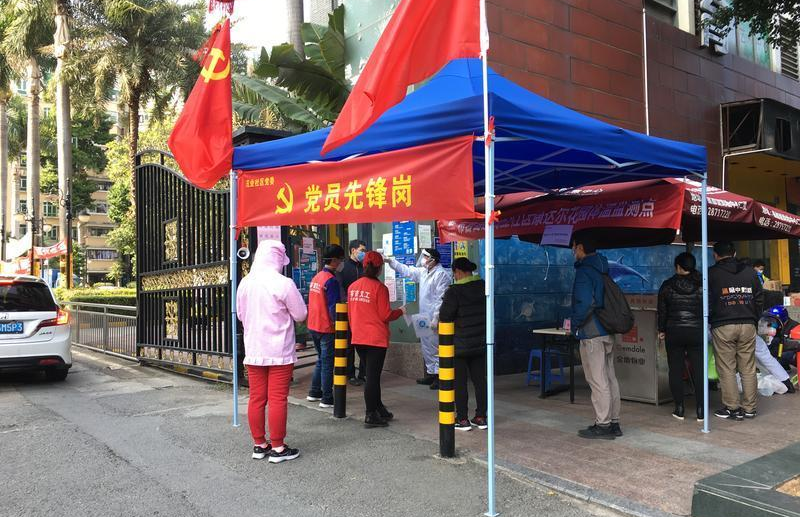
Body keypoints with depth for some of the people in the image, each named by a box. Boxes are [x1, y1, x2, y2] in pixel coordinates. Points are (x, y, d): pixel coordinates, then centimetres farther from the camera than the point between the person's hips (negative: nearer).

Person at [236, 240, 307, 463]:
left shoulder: (245, 283, 2)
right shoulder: (283, 284, -14)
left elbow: (241, 315, 14)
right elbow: (300, 315, -6)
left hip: (253, 351, 5)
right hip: (279, 351, -5)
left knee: (256, 398, 10)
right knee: (277, 399, 1)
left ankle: (260, 445, 21)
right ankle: (277, 448, 7)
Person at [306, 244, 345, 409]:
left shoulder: (316, 277, 10)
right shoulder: (331, 281, -17)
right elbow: (334, 307, -20)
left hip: (313, 326, 9)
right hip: (327, 328, -8)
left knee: (321, 360, 20)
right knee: (327, 363, 0)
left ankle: (314, 393, 27)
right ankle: (327, 399, 6)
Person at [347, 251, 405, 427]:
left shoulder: (353, 286, 5)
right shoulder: (379, 287, -14)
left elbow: (350, 313, 12)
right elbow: (385, 315, -13)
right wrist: (400, 312, 5)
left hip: (358, 338, 6)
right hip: (376, 338, -6)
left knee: (371, 374, 17)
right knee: (373, 376, 0)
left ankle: (378, 408, 28)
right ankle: (371, 416, 5)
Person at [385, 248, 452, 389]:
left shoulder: (441, 274, -16)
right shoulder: (423, 272, 13)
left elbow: (441, 299, -21)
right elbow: (407, 271, 25)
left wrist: (436, 319, -23)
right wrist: (391, 261, 21)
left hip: (435, 319, -10)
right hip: (425, 318, 10)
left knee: (435, 347, -5)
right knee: (426, 346, 16)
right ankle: (430, 374, 27)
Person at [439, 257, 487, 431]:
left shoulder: (454, 291, -18)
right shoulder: (483, 287, 2)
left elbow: (444, 316, -16)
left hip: (459, 345, -6)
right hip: (480, 343, 6)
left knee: (459, 382, 4)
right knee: (480, 379, 12)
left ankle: (463, 419, 8)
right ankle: (481, 417, 18)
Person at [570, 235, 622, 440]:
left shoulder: (585, 271, -15)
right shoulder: (602, 269, 14)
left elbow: (585, 303, -26)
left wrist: (574, 323, -11)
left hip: (591, 334, -9)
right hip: (608, 332, 9)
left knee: (598, 381, -3)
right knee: (609, 378, 13)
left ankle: (603, 425, 2)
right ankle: (613, 423, 21)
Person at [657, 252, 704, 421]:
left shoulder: (667, 286, -2)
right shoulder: (701, 285, 0)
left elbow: (661, 310, 2)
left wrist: (661, 330, 11)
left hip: (674, 332, -1)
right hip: (697, 332, 1)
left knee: (675, 371, 6)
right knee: (699, 371, 4)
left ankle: (679, 409, 7)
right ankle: (700, 410, 4)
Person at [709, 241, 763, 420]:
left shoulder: (712, 273, -2)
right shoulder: (750, 272, 11)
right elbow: (759, 299, 14)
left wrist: (709, 322, 12)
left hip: (722, 326, -4)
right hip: (748, 326, 4)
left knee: (726, 370, 1)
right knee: (748, 369, 8)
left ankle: (733, 408, 2)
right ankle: (750, 408, 13)